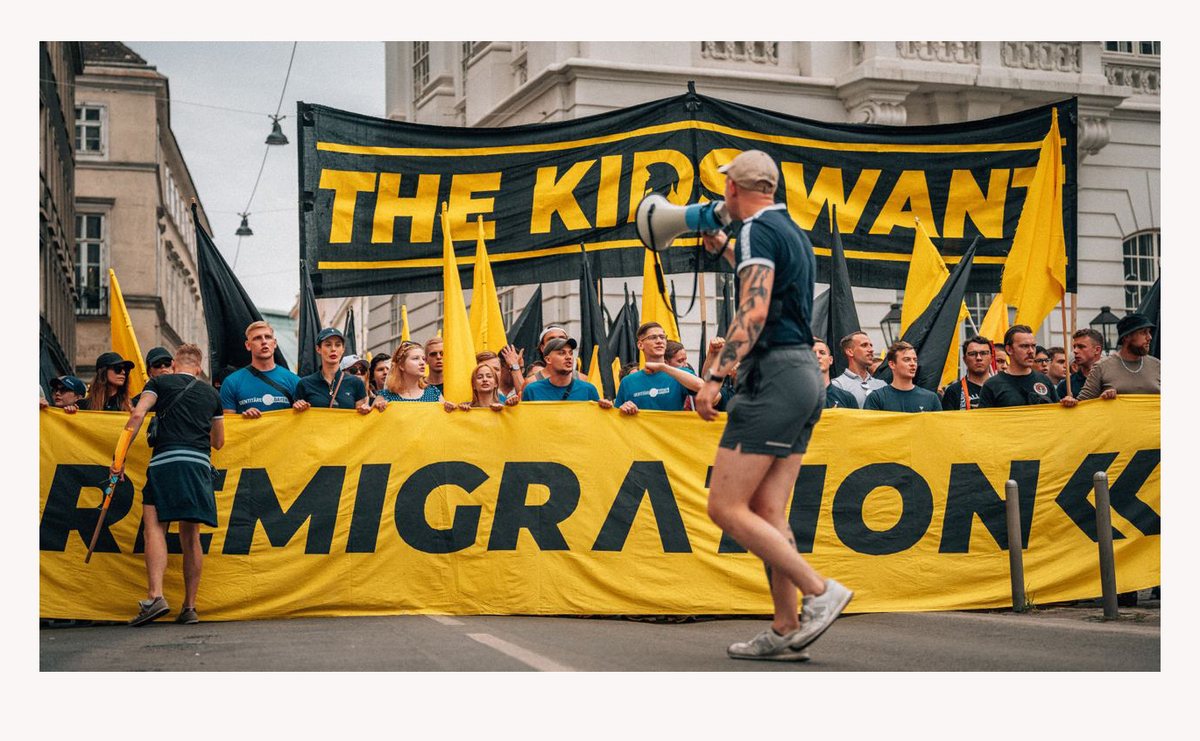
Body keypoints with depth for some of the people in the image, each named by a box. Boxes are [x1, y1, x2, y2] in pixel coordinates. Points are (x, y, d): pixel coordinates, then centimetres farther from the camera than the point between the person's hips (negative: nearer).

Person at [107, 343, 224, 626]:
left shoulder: (159, 383, 12)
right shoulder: (211, 393, 23)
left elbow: (137, 415, -3)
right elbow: (219, 441, 30)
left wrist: (119, 456, -3)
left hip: (167, 461, -4)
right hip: (201, 465, 4)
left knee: (155, 527, -8)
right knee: (190, 536, 8)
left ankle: (155, 596, -26)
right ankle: (190, 607, 8)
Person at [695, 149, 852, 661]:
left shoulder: (757, 230, -7)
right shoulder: (793, 232, 21)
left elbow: (754, 312, -20)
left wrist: (715, 376, -24)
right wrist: (722, 249, 53)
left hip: (774, 375, -10)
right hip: (806, 375, 10)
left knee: (726, 508, -8)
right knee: (766, 514, 7)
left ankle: (821, 591, -10)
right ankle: (786, 632, 5)